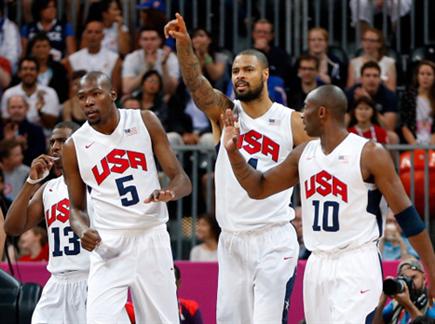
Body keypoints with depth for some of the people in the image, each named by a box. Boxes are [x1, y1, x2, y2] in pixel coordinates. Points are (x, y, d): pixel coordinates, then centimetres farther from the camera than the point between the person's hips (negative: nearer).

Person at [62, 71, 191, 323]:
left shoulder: (145, 122, 1)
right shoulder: (74, 146, 1)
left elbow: (182, 179, 0)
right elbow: (77, 208, 12)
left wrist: (169, 193, -23)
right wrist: (83, 231, -11)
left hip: (152, 238, 1)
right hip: (109, 245, -1)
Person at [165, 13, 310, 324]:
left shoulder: (291, 121, 0)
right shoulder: (224, 112, 4)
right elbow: (195, 83, -15)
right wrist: (184, 43, -33)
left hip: (274, 239, -3)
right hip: (232, 239, 4)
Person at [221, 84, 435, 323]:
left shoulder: (369, 154, -9)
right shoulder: (303, 154, 10)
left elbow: (405, 214, -8)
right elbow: (259, 189, 19)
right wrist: (233, 152, 4)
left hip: (356, 266, -7)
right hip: (318, 265, 7)